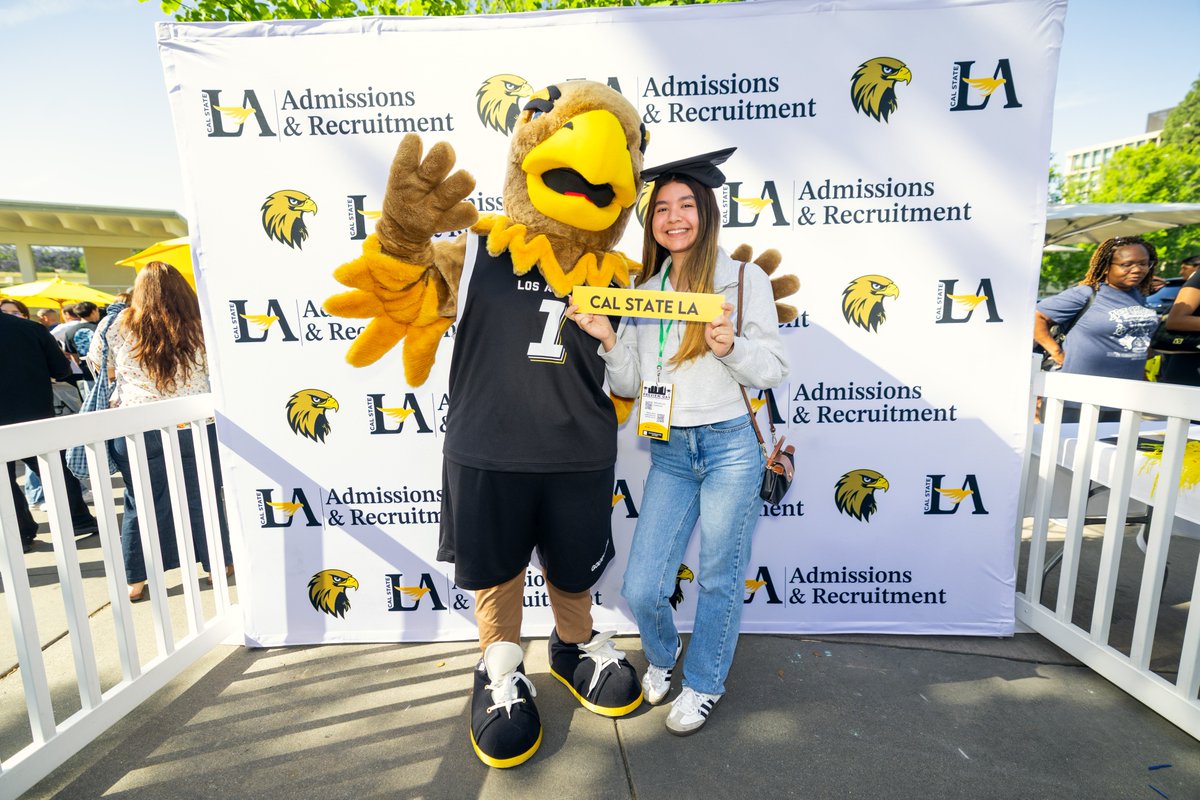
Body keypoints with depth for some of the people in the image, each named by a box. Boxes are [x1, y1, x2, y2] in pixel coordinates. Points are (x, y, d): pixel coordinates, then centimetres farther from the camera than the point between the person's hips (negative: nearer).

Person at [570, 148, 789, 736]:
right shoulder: (643, 291, 10)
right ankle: (662, 655, 40)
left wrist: (729, 346, -20)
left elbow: (775, 370, -2)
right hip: (669, 451, 3)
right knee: (641, 589, 5)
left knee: (720, 581, 12)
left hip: (730, 446, -3)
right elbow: (629, 385, 10)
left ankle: (703, 684, 38)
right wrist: (608, 339, -6)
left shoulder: (745, 279, -1)